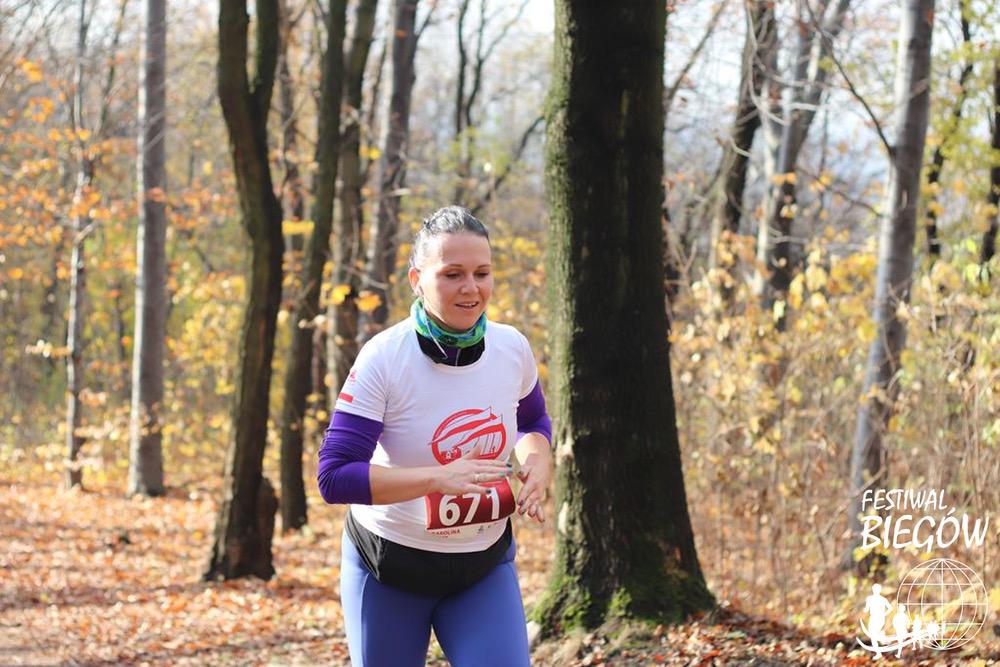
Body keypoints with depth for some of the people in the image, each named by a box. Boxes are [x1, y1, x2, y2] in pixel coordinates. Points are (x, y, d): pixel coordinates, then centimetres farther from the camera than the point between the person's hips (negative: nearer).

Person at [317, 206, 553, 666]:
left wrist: (536, 460, -10)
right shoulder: (384, 359, -21)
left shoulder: (512, 348, -7)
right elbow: (334, 476, -26)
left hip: (486, 564, 3)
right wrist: (438, 478, -37)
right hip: (389, 564, -3)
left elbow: (533, 421, 15)